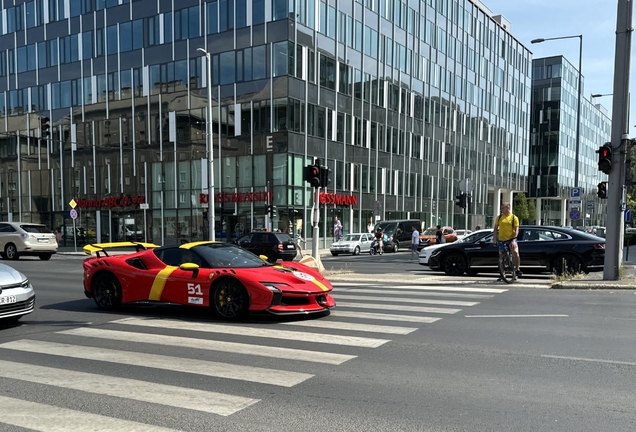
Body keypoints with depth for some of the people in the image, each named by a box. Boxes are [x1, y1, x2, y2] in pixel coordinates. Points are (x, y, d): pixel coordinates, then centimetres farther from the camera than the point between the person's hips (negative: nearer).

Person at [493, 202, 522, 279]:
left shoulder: (514, 218, -1)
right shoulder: (499, 217, 7)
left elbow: (516, 230, -6)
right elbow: (495, 229, 9)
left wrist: (513, 240, -18)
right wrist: (494, 238, -3)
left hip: (511, 238, -3)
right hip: (501, 239, 3)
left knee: (515, 252, -26)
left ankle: (517, 269, -10)